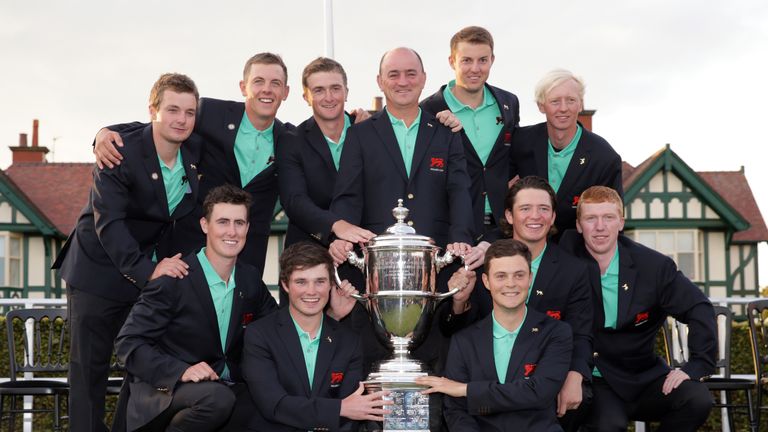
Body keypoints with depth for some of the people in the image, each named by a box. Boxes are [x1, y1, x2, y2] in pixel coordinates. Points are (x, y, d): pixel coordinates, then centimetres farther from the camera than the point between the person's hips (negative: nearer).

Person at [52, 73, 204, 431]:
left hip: (155, 270, 5)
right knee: (90, 363, 1)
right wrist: (145, 271, -39)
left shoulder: (195, 149, -2)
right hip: (100, 268, -5)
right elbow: (108, 223, -27)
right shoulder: (120, 153, -20)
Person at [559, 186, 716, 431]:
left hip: (644, 377, 3)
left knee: (697, 400, -22)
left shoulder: (654, 266, -5)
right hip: (593, 381, -3)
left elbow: (699, 309, -1)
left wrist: (697, 366, -10)